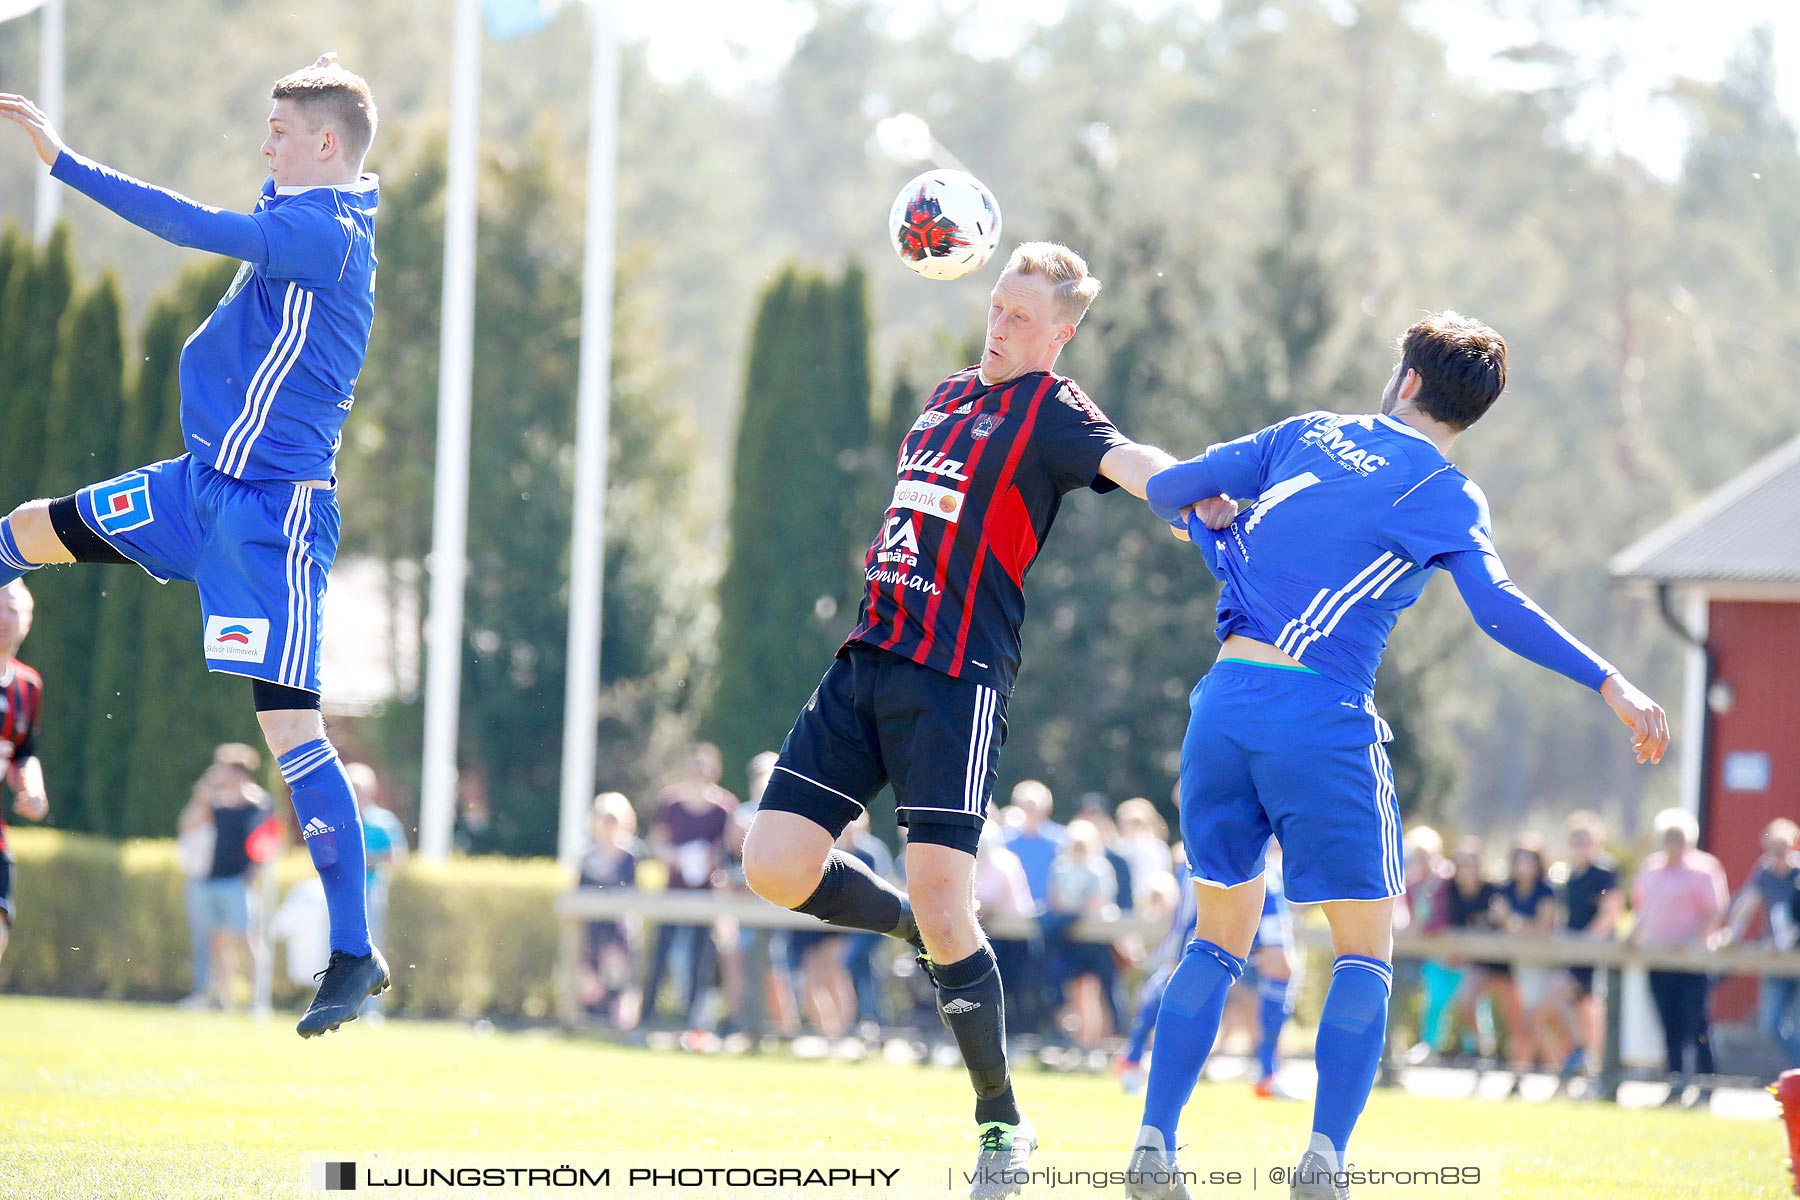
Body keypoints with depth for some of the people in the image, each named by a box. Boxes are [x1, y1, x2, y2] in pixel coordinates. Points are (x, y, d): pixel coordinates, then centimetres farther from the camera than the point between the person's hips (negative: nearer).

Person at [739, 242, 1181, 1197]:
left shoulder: (1051, 410, -2)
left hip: (959, 679, -7)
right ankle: (924, 934, 25)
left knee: (939, 905, -13)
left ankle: (1001, 1123, 3)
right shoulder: (948, 398, 20)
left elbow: (1125, 459, -24)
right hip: (867, 659, 7)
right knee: (774, 866, -3)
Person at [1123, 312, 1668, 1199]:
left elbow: (1169, 488, 15)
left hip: (1224, 697, 4)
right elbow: (1497, 607, -16)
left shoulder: (1308, 436, 13)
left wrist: (1201, 518, 37)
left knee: (1221, 938, 16)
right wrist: (1607, 684, -17)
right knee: (1364, 951, 6)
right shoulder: (1440, 492, 0)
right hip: (1324, 718, -4)